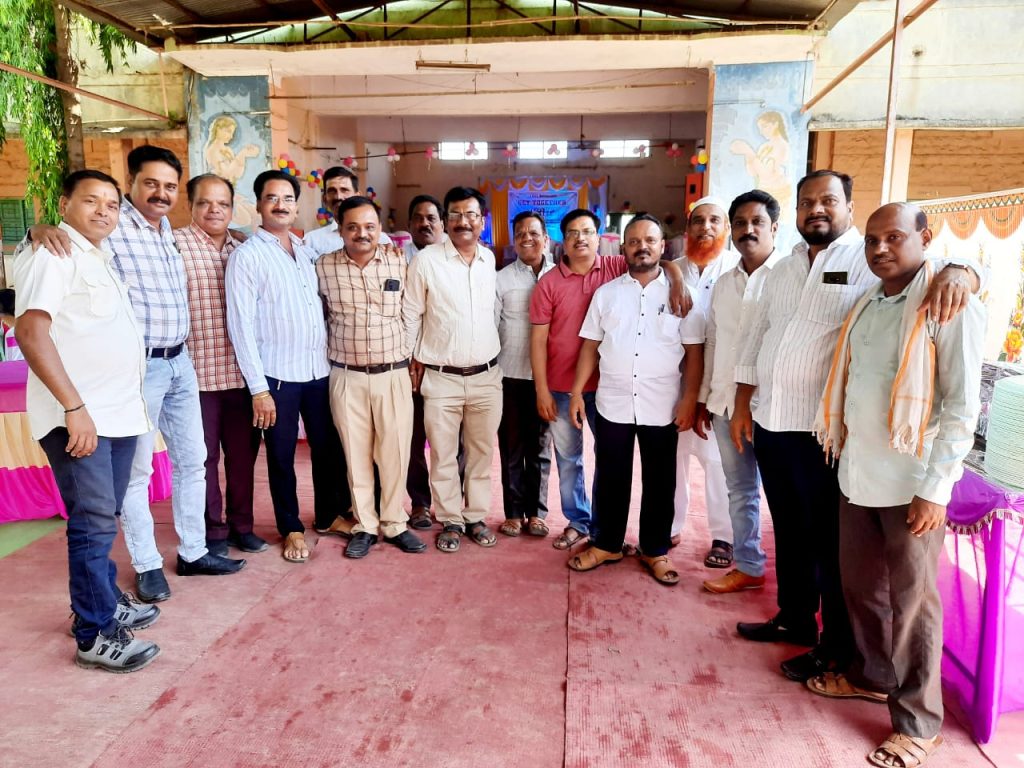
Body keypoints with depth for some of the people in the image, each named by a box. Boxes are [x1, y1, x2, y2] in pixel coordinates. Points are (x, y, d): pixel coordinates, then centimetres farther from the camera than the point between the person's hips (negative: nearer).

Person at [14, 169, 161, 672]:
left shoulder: (99, 257, 17)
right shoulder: (52, 255, -10)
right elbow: (30, 333, -19)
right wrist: (74, 407, -23)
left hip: (119, 412, 9)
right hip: (79, 417, -8)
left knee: (104, 517, 17)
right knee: (93, 523, -5)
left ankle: (103, 601, 30)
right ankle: (95, 635, 5)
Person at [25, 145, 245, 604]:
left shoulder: (165, 228, 11)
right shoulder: (110, 225, -11)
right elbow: (57, 238, -15)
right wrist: (41, 230, -34)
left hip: (180, 362, 8)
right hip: (138, 367, -8)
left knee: (192, 460, 14)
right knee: (136, 470, 4)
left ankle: (193, 553, 28)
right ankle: (147, 566, 19)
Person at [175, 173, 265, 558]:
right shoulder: (174, 244, -4)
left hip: (241, 371, 5)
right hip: (197, 372, -4)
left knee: (244, 451, 13)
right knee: (204, 455, 8)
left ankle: (241, 524, 29)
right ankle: (212, 530, 24)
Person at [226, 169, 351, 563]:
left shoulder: (308, 251, 10)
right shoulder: (246, 256, -6)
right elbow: (241, 325, -11)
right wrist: (258, 387, -14)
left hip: (320, 370, 5)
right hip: (277, 376, -5)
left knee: (329, 449, 13)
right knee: (282, 457, 9)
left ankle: (328, 515, 34)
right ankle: (291, 529, 27)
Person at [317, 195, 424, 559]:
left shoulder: (399, 262, 1)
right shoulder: (324, 267, 0)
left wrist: (415, 362, 7)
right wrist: (328, 355, 10)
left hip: (394, 375, 0)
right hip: (347, 377, 0)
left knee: (395, 453, 5)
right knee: (356, 454, 8)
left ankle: (395, 524, 21)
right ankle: (365, 526, 22)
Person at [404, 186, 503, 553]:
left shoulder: (491, 260, 5)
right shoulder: (426, 260, -6)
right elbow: (411, 315, 0)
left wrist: (495, 353, 12)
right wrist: (412, 360, 1)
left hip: (486, 376, 3)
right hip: (440, 378, -3)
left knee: (482, 452, 12)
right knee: (443, 456, 6)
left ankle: (476, 517, 27)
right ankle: (450, 521, 22)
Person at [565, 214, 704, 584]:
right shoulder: (606, 293, 7)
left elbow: (694, 352, 0)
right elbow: (590, 346, 8)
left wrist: (690, 399, -8)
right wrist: (577, 392, 3)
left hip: (662, 406, -1)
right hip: (613, 404, 2)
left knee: (659, 482, 9)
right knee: (610, 479, 11)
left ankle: (656, 550, 25)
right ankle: (607, 544, 27)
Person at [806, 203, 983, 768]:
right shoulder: (866, 305, 11)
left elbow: (963, 405, -13)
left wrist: (934, 488, -17)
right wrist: (841, 450, 12)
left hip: (911, 482, -6)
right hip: (856, 473, 7)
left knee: (911, 600, 5)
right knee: (859, 583, 17)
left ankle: (918, 722, 22)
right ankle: (873, 676, 39)